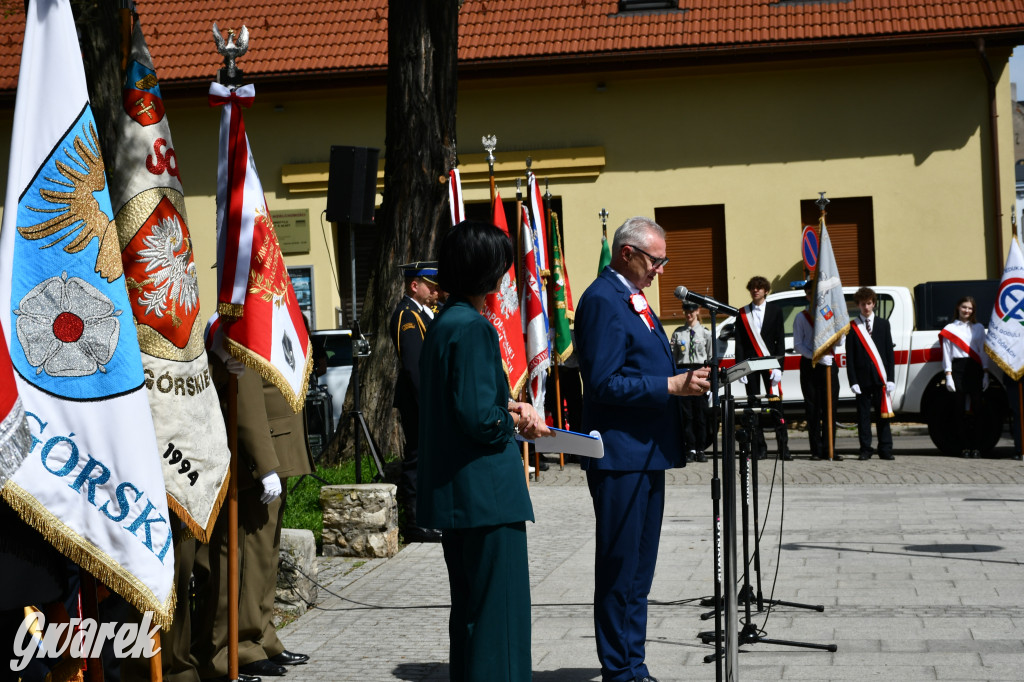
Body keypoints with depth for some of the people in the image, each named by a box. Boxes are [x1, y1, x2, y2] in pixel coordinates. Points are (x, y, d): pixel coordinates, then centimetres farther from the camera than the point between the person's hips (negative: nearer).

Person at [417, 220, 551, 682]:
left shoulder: (444, 323, 12)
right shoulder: (474, 328, -18)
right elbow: (480, 419, -23)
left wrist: (507, 406, 8)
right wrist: (516, 421, -5)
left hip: (455, 492, 10)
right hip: (487, 492, -10)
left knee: (469, 610, 18)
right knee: (498, 614, -3)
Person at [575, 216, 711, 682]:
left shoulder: (633, 298, 18)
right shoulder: (602, 300, -14)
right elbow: (604, 383, -21)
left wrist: (684, 379, 7)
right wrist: (671, 385, -21)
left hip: (647, 453, 10)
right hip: (620, 455, -10)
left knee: (639, 569, 16)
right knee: (619, 569, -2)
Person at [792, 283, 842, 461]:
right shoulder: (801, 318, 7)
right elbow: (797, 345, 1)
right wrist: (814, 356, -13)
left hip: (829, 364, 2)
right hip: (809, 365, -2)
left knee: (830, 408, -1)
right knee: (813, 409, -2)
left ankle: (829, 449, 2)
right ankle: (816, 450, 1)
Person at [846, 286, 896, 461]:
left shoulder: (883, 324, 10)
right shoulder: (852, 327, 5)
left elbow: (890, 353, 7)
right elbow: (850, 357, 2)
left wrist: (890, 378, -1)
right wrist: (853, 381, -7)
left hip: (880, 378, 1)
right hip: (862, 378, -1)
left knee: (882, 414, 3)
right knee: (863, 415, 2)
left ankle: (885, 450, 7)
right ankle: (865, 450, 6)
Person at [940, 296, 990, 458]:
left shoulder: (978, 328, 13)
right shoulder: (949, 329, 10)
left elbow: (983, 352, 11)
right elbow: (946, 354, 6)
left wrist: (985, 374, 4)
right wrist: (948, 376, -2)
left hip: (975, 368, 0)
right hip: (958, 369, 0)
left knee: (975, 408, -6)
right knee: (960, 408, -1)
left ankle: (976, 447, -3)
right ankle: (965, 447, 2)